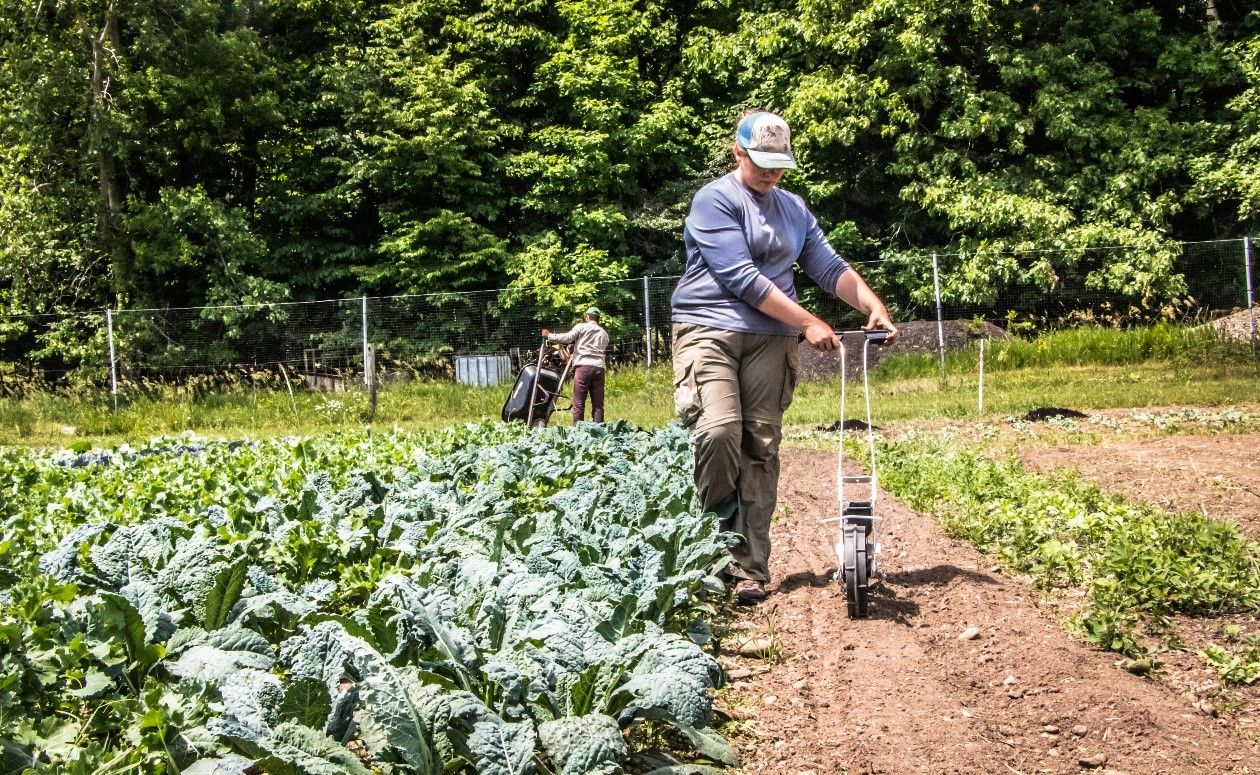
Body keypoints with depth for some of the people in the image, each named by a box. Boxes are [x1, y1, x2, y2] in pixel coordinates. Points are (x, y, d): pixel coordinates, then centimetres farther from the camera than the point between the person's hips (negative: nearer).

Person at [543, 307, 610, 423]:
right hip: (599, 367, 4)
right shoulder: (604, 334, 25)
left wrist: (549, 336, 8)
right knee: (598, 404, 2)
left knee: (578, 403, -4)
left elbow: (567, 338, -3)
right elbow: (603, 348, 20)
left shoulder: (582, 327, 8)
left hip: (583, 366, -4)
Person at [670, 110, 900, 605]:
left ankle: (750, 569, -2)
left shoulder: (793, 208, 19)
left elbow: (829, 267, 14)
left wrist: (875, 307, -4)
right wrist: (810, 323, -12)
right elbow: (742, 278, -12)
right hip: (710, 328, -5)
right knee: (719, 430, -24)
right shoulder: (714, 200, -3)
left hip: (770, 339, 5)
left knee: (761, 448, -3)